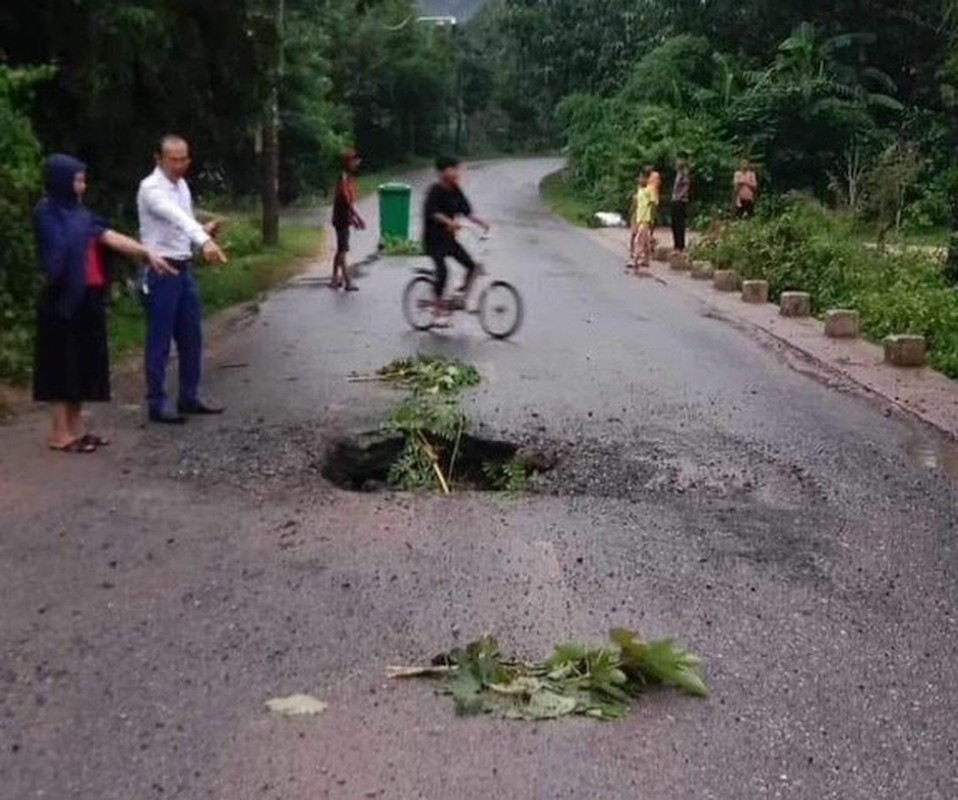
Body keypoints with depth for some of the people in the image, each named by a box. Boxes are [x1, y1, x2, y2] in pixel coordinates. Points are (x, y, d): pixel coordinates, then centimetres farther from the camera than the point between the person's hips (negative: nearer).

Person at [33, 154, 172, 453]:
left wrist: (147, 253, -1)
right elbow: (58, 256, -17)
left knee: (83, 363, 11)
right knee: (64, 364, -3)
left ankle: (77, 429, 19)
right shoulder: (47, 212, -9)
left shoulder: (79, 212, 14)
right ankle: (60, 434, 3)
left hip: (88, 298, 8)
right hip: (64, 300, -8)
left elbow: (111, 237, 7)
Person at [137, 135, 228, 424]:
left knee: (191, 338, 13)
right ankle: (157, 405, 8)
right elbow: (177, 217, -36)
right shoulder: (151, 188, -17)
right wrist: (204, 241, -52)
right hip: (161, 272, -8)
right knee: (160, 342, -1)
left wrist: (204, 231, -3)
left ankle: (189, 398, 24)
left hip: (184, 269, 8)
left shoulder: (182, 185, 10)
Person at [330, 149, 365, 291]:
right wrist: (358, 218, -23)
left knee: (341, 250, 14)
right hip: (342, 219, -10)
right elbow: (347, 201, -22)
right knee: (343, 250, -10)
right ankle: (347, 282, -11)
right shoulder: (344, 178, -16)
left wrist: (354, 218, 17)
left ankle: (335, 279, 21)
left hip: (345, 219, 10)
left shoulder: (350, 178, 14)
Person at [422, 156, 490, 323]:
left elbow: (467, 211, 4)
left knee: (473, 266, -2)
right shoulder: (436, 190, -15)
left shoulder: (456, 190, 5)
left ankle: (461, 297, 12)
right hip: (433, 239, -7)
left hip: (449, 238, 7)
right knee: (442, 270, -18)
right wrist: (450, 222, -41)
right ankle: (439, 307, -6)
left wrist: (481, 222, -11)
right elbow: (432, 212, -27)